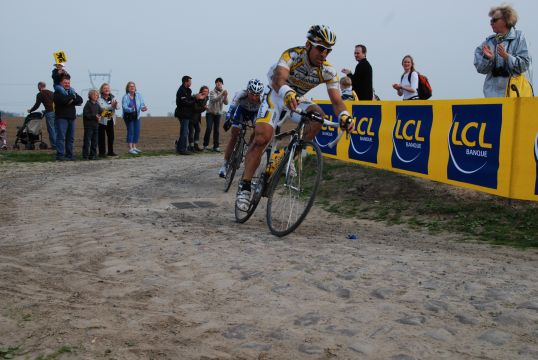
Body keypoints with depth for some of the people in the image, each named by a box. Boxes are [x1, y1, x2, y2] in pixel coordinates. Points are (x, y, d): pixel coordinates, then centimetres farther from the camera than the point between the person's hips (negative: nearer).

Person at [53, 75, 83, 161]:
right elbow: (63, 100, -20)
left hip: (71, 118, 6)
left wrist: (72, 101, -11)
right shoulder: (58, 92, 1)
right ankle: (60, 155, -12)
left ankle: (69, 155, 12)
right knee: (61, 137, -11)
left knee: (70, 138, 7)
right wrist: (72, 97, -6)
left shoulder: (72, 92, 20)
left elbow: (80, 100, 5)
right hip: (61, 117, -6)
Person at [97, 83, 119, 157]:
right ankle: (102, 152, 4)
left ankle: (111, 151, 19)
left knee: (111, 136, 9)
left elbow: (117, 107, -2)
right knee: (101, 137, -1)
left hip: (110, 120, 5)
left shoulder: (112, 98, 7)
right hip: (102, 120, -5)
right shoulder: (99, 99, -7)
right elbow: (102, 108, -21)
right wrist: (111, 105, -29)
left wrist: (116, 105, -25)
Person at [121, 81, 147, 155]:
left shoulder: (138, 95, 0)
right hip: (128, 116, -5)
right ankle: (130, 149, -3)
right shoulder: (125, 97, -11)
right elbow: (124, 107, -19)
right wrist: (131, 109, -38)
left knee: (137, 132, 7)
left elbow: (142, 104, -5)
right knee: (130, 132, -6)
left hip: (136, 116, 5)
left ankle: (134, 147, 20)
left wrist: (143, 107, -27)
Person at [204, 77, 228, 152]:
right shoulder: (212, 92, -7)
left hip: (218, 113, 3)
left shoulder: (224, 92, 2)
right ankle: (205, 145, -3)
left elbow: (226, 103, -11)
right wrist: (221, 95, -43)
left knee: (216, 130, 3)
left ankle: (216, 146, 7)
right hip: (210, 113, -3)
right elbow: (214, 99, -27)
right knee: (209, 128, -13)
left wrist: (225, 96, -31)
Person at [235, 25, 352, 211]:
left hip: (296, 100, 4)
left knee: (318, 115, -27)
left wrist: (344, 116, -45)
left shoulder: (328, 71, -16)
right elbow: (279, 78, -45)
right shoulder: (292, 55, -26)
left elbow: (336, 100, -22)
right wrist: (286, 92, -68)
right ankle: (244, 187, -14)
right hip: (276, 95, -4)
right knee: (261, 138, -22)